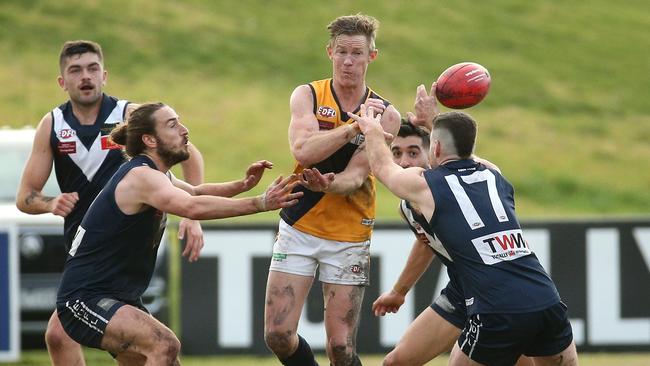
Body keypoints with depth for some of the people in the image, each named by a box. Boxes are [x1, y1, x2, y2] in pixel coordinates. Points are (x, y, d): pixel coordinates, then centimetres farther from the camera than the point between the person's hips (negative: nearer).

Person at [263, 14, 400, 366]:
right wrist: (354, 126, -28)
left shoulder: (385, 114, -4)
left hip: (349, 237, -1)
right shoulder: (307, 96, -2)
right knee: (278, 335, -5)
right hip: (298, 228, 1)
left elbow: (357, 176, -14)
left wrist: (329, 184, -36)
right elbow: (303, 151, -20)